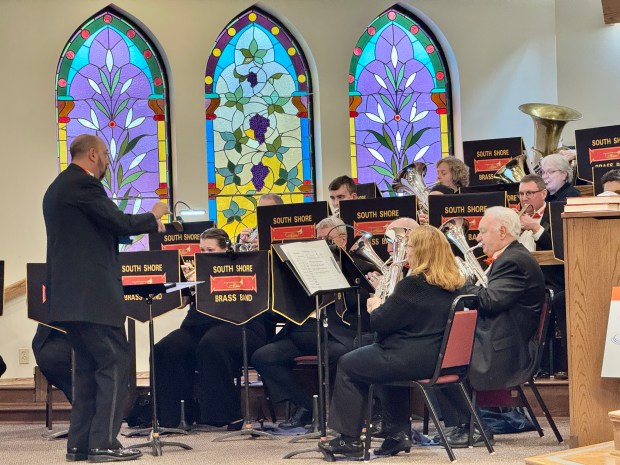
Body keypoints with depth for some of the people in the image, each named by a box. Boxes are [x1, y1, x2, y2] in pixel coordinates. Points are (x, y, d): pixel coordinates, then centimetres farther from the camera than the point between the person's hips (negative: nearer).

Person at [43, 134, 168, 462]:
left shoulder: (58, 188, 20)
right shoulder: (83, 185, -12)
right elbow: (120, 224, -16)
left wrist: (144, 224, 21)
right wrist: (152, 217, 2)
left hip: (70, 296, 10)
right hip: (92, 295, -10)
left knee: (89, 366, 14)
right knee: (115, 364, -6)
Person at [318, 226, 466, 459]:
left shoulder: (412, 285, -19)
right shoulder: (453, 286, 6)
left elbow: (379, 323, -14)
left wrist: (375, 308, 6)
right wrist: (384, 307, 16)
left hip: (412, 360, -9)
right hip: (438, 359, 9)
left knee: (347, 365, 11)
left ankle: (349, 440, 15)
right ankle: (399, 433, 30)